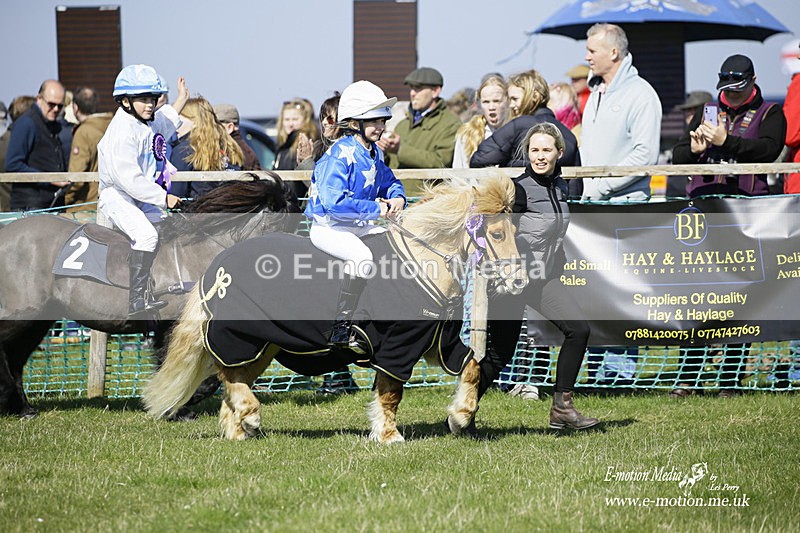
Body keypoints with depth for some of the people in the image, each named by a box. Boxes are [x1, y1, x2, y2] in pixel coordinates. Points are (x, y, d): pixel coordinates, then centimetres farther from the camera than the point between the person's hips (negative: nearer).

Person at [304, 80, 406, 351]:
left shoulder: (374, 153, 9)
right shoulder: (340, 155, -19)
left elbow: (389, 181, 24)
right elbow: (334, 202, -29)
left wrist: (397, 197, -1)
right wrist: (377, 209, -24)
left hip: (361, 226, 9)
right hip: (329, 227, -9)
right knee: (362, 257, -36)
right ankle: (341, 328, -27)